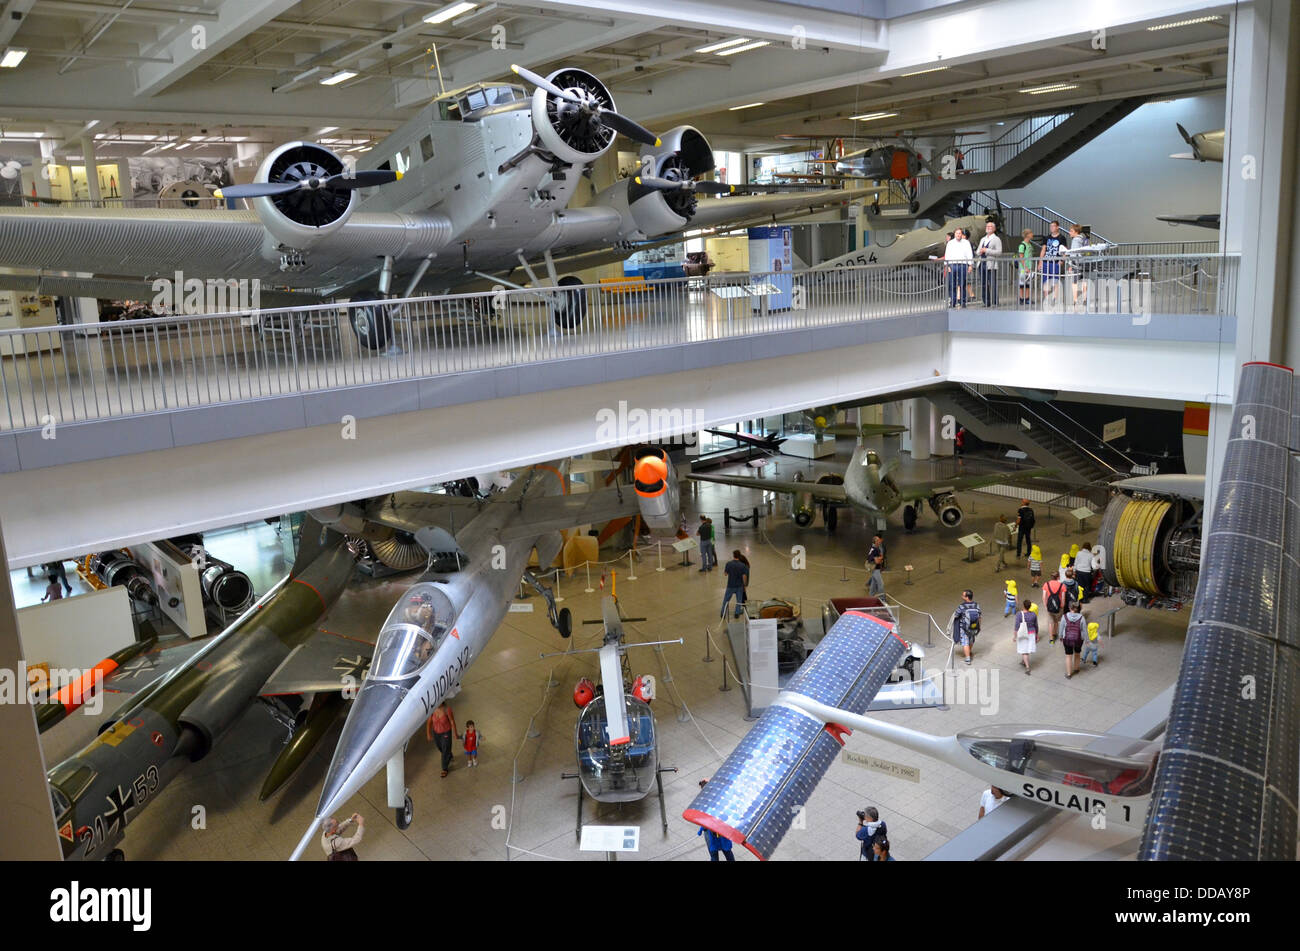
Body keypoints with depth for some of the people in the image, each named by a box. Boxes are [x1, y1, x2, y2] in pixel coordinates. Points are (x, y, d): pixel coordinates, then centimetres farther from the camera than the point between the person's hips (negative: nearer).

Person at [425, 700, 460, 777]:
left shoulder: (447, 709, -31)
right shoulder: (432, 709, -23)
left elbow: (452, 722, -18)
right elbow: (429, 722, -7)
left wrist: (455, 734, -9)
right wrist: (428, 734, 2)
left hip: (446, 732, -4)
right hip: (436, 732, 4)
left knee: (445, 751, 6)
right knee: (440, 748, 26)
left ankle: (445, 769, 29)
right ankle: (449, 757, 58)